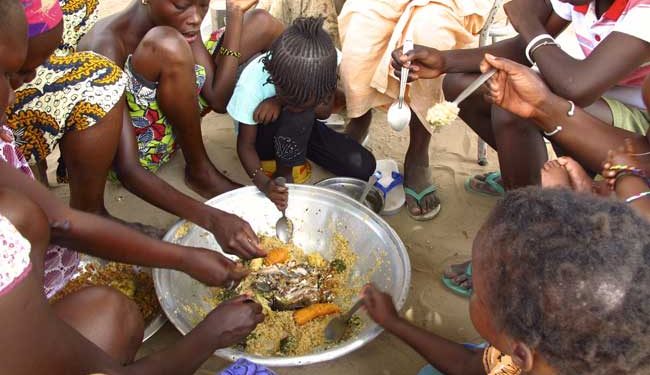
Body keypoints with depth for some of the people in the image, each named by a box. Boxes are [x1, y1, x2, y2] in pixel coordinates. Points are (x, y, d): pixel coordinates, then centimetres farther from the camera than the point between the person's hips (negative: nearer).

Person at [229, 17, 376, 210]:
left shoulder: (325, 62, -29)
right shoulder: (252, 83, -34)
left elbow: (325, 111, -16)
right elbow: (246, 145, -24)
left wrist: (281, 102, -34)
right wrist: (263, 182, -43)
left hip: (302, 129, 4)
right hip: (263, 135, -3)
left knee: (363, 167, -14)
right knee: (300, 115, -38)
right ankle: (285, 171, -10)